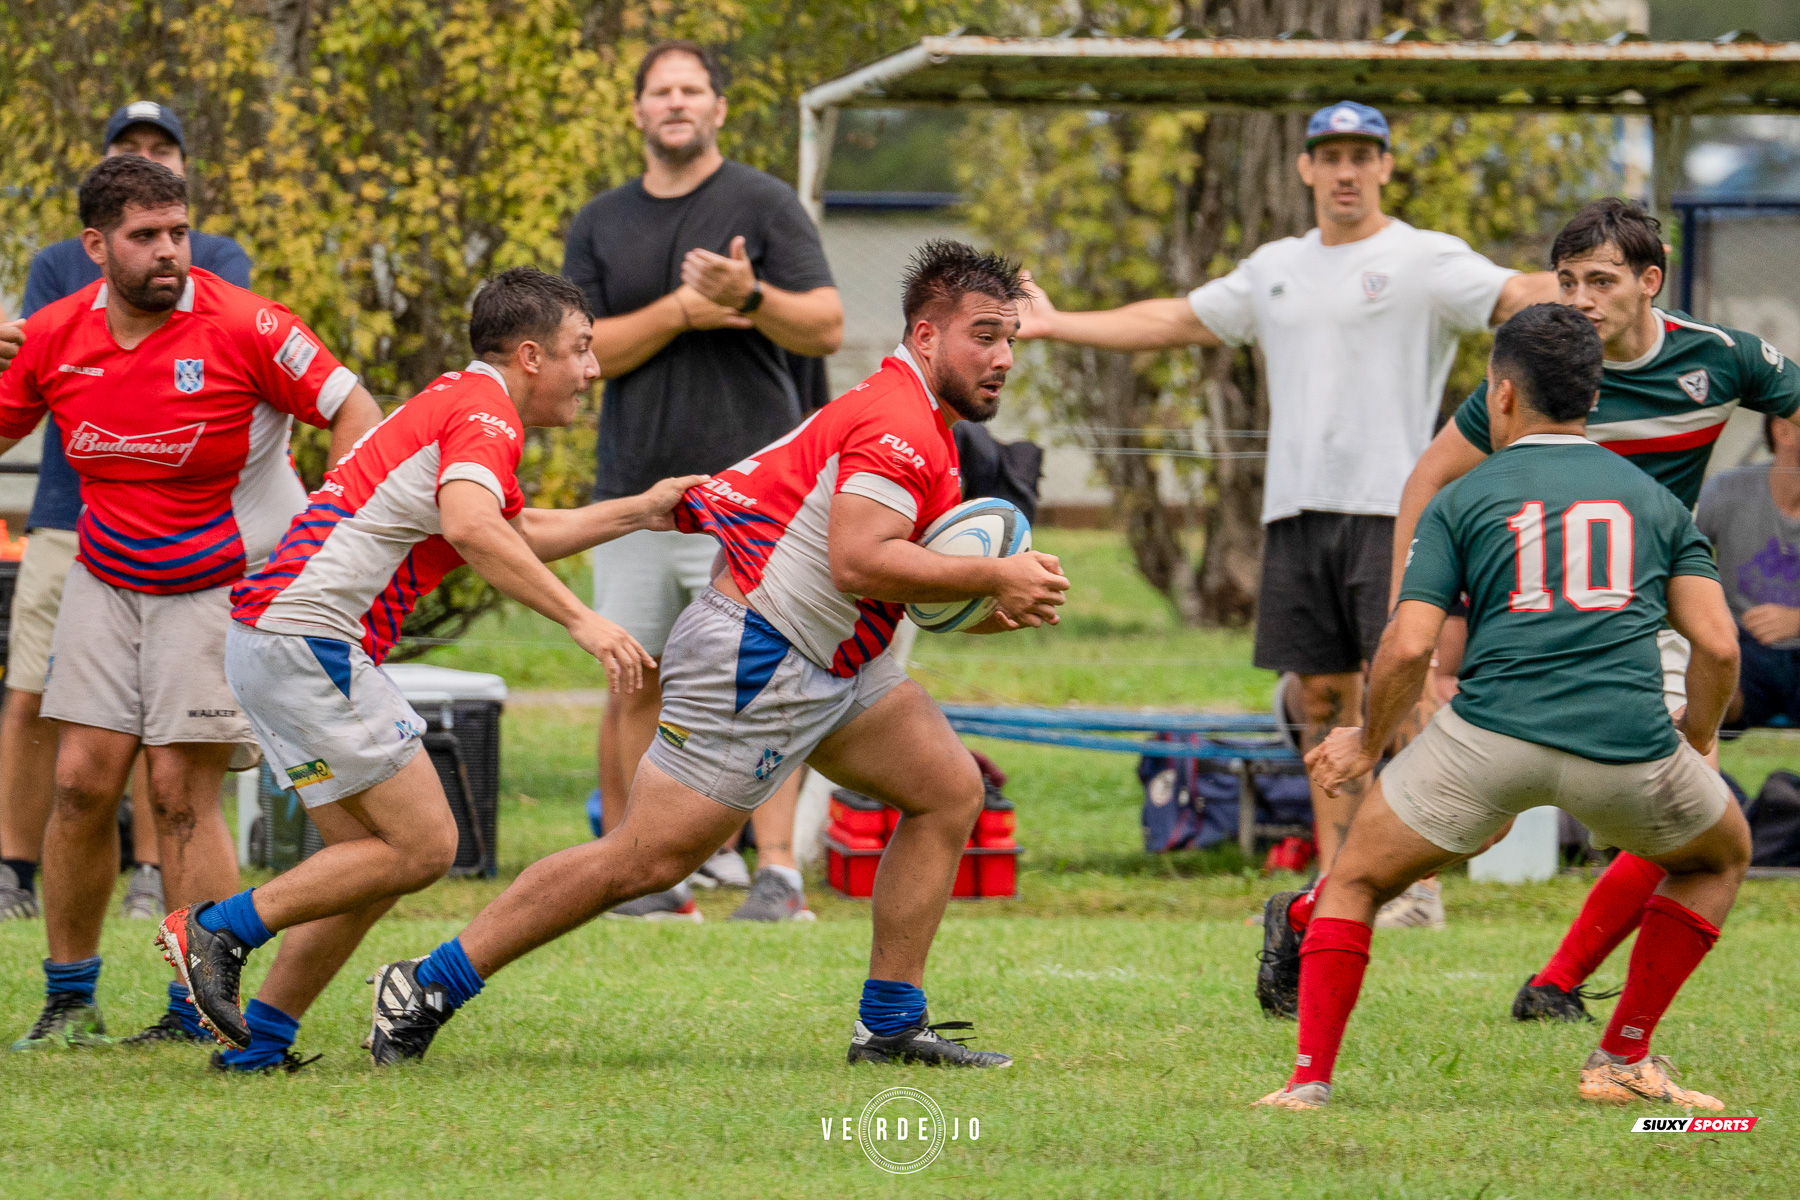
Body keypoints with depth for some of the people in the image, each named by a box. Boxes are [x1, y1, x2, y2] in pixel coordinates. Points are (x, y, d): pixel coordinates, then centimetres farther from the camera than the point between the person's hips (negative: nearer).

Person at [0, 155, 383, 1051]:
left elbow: (351, 412, -11)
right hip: (105, 581, 4)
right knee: (81, 781, -2)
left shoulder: (243, 327, -17)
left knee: (181, 793, -10)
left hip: (221, 589, -4)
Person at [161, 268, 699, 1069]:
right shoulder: (484, 412, -10)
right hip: (311, 640, -10)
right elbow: (470, 528, -30)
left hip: (271, 637, 10)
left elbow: (513, 536, 39)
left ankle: (257, 1038, 10)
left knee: (373, 858, 12)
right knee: (424, 846, -8)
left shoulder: (455, 404, 22)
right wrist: (581, 620, -32)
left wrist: (637, 512, 35)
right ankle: (222, 928, -7)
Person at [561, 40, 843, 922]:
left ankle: (776, 871, -12)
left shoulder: (763, 204, 4)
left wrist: (749, 296, -21)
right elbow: (582, 350, 4)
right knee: (633, 684, 2)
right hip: (634, 490, 4)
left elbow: (826, 327, -2)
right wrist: (681, 311, -10)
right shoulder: (601, 223, 14)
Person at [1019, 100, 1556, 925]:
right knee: (1323, 697, 6)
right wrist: (1054, 325, 29)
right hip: (1296, 511, 6)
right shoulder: (1276, 269, 19)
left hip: (1391, 508, -6)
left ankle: (1417, 886, -9)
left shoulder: (1428, 261, 0)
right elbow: (1172, 321, 28)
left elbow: (1520, 298, -15)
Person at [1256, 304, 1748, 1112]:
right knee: (1719, 856, 31)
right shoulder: (1652, 499, 19)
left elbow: (1407, 649, 3)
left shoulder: (1461, 502, 13)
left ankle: (1310, 1082, 6)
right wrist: (1696, 744, 27)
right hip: (1627, 746, 1)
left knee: (1355, 882, 20)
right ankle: (1623, 1059, 24)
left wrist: (1368, 745, 20)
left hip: (1493, 735, -1)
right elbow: (1717, 645, 9)